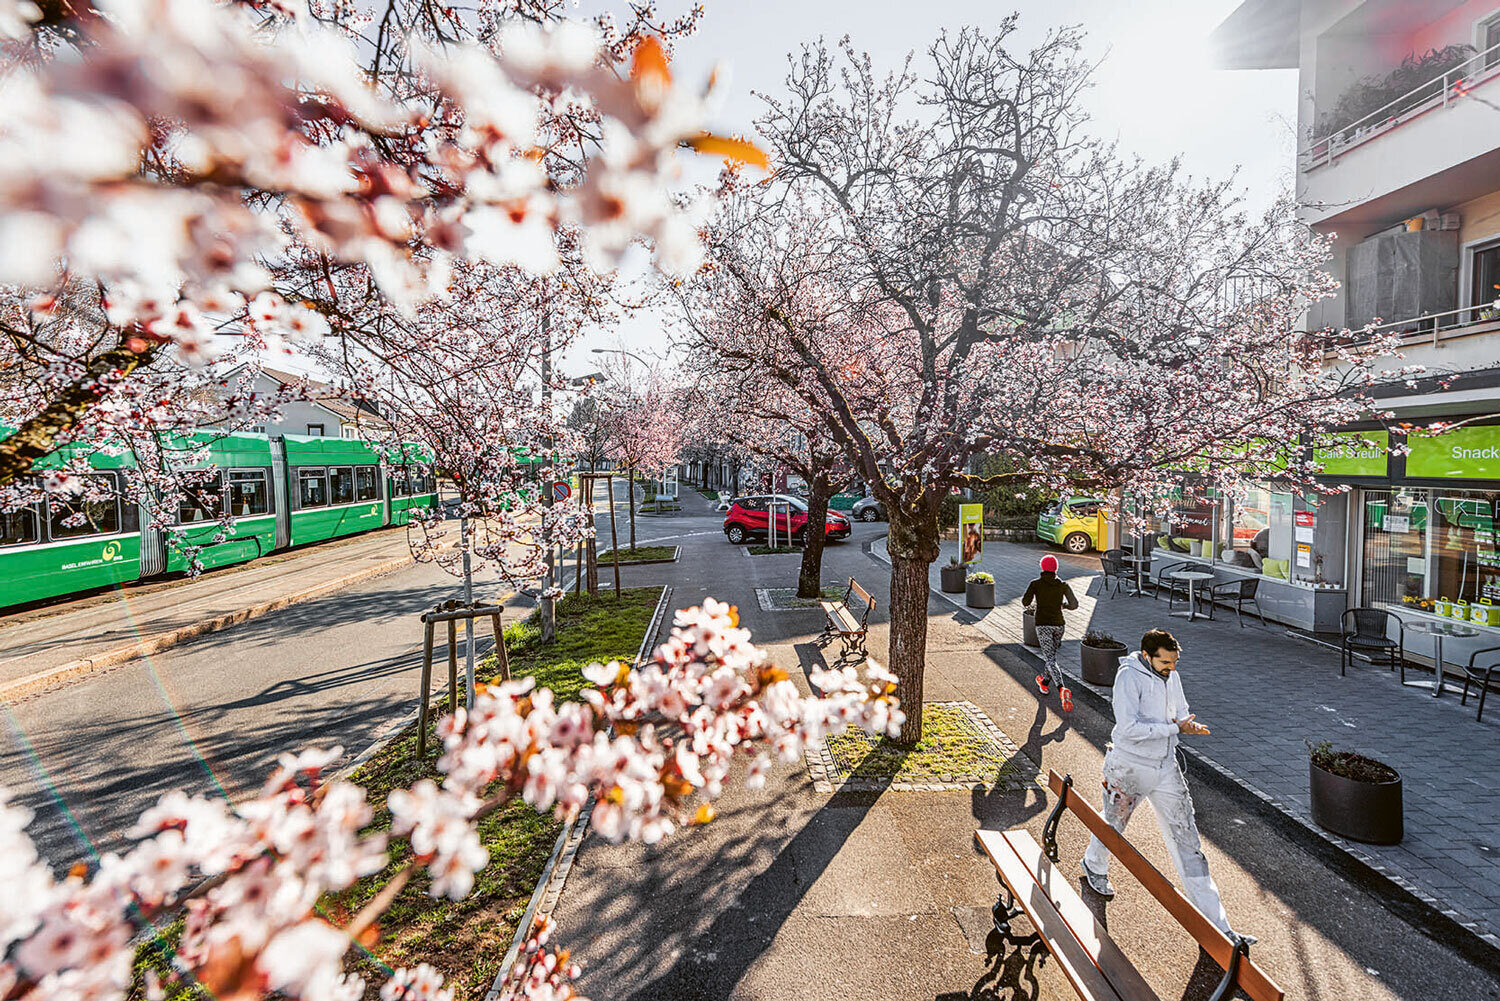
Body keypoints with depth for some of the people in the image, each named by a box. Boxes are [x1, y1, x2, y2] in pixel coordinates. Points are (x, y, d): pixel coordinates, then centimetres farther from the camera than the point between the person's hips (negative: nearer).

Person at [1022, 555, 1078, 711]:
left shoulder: (1035, 584, -3)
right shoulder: (1063, 585, 4)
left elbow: (1025, 602, -10)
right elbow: (1074, 604, 1)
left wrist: (1027, 602, 12)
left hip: (1042, 624, -3)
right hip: (1058, 624, 4)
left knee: (1050, 660, -8)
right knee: (1052, 654, 23)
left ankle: (1062, 689, -29)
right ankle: (1044, 683, 40)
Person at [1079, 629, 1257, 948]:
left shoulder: (1172, 676, 0)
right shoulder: (1129, 676, -22)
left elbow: (1181, 715, 9)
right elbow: (1128, 728, -27)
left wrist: (1190, 725, -14)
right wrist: (1174, 728, -21)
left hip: (1166, 768, 5)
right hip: (1129, 768, -5)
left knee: (1187, 840, 6)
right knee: (1113, 826, 18)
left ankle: (1217, 925, 16)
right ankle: (1094, 867, 48)